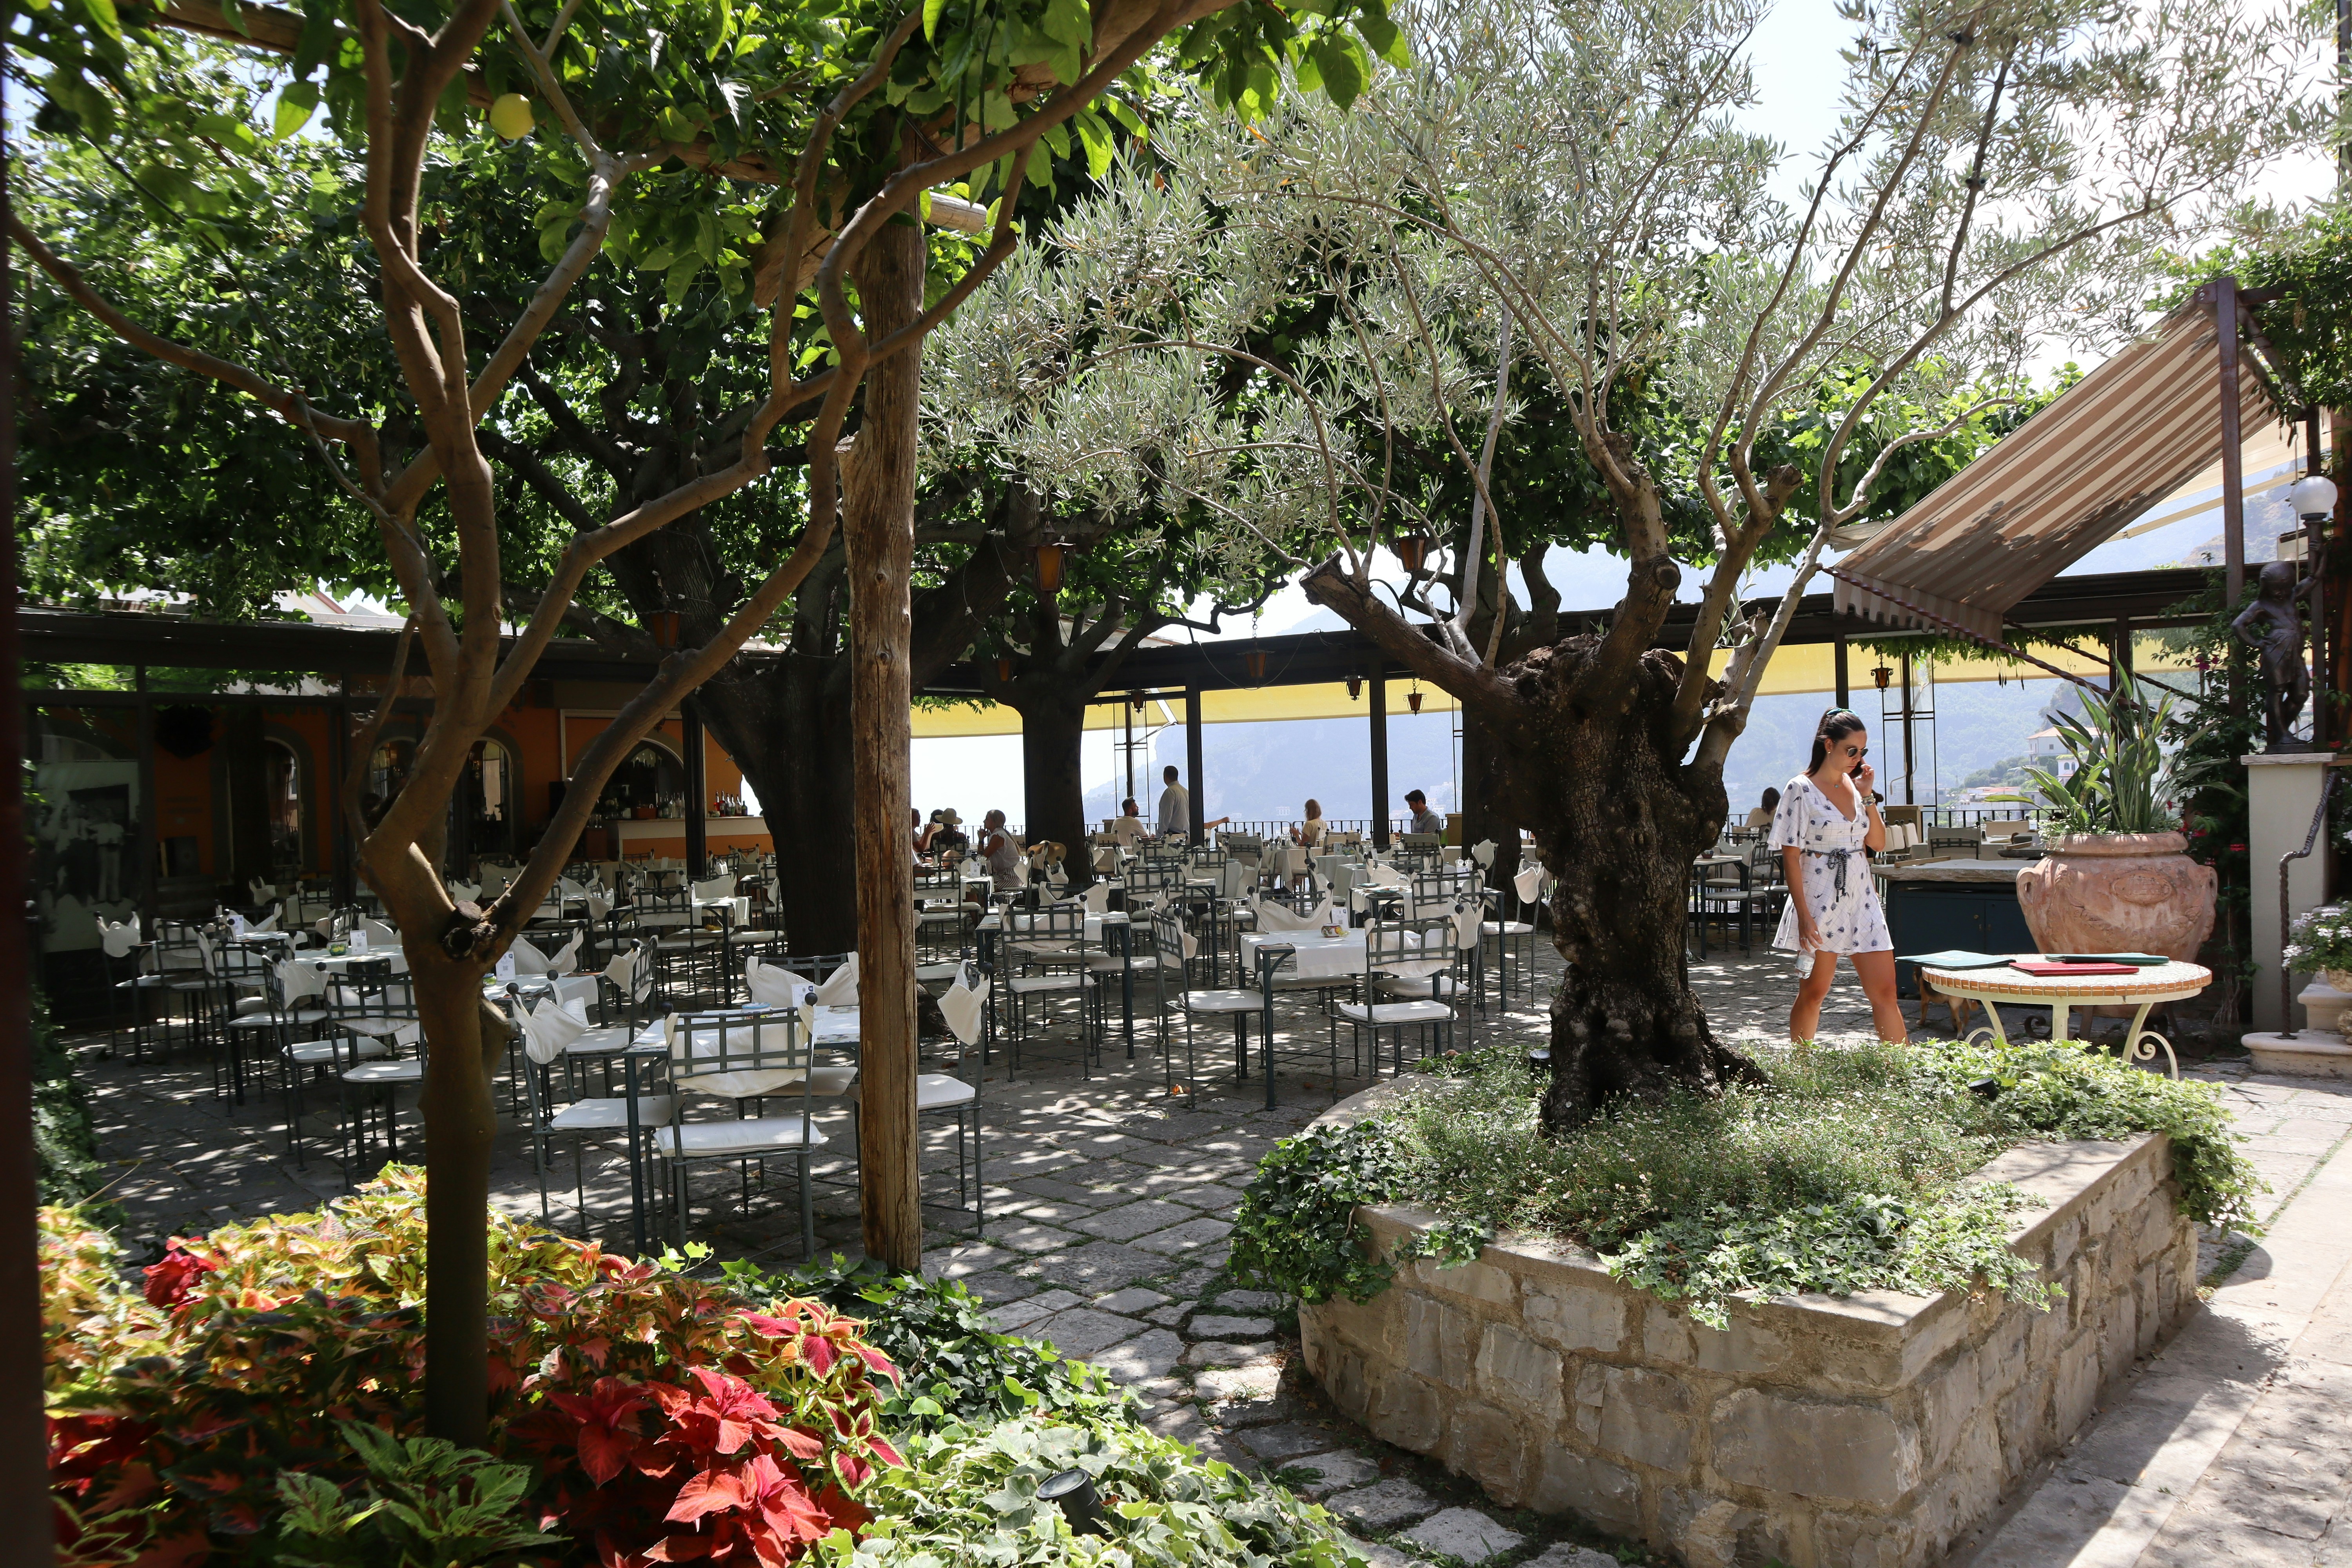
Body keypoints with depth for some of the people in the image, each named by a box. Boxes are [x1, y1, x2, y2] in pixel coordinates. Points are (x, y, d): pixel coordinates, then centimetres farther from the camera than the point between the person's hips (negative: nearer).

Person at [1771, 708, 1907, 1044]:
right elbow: (1791, 856, -11)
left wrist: (1868, 795, -1)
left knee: (1885, 992, 3)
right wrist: (1804, 916, -16)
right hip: (1820, 903, -5)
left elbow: (1878, 843, 11)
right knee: (1813, 994, 6)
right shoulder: (1802, 789, -8)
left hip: (1862, 900, 5)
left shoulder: (1857, 785, 10)